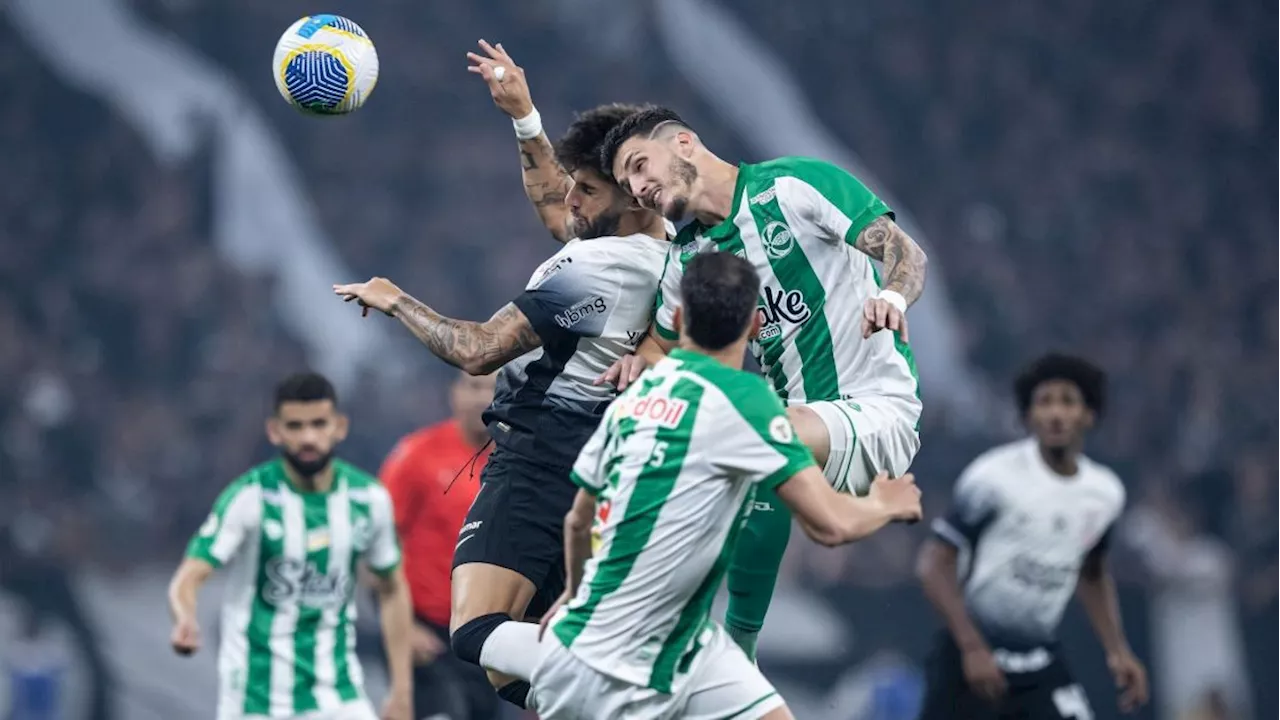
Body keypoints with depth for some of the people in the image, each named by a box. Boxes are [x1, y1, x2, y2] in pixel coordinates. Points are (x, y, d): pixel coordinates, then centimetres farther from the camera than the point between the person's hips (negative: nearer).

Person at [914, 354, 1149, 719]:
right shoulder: (995, 478, -16)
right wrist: (972, 647, -21)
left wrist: (1117, 650, 10)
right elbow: (934, 564, -14)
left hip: (1040, 664, 4)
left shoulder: (1105, 493, 2)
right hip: (970, 654, -4)